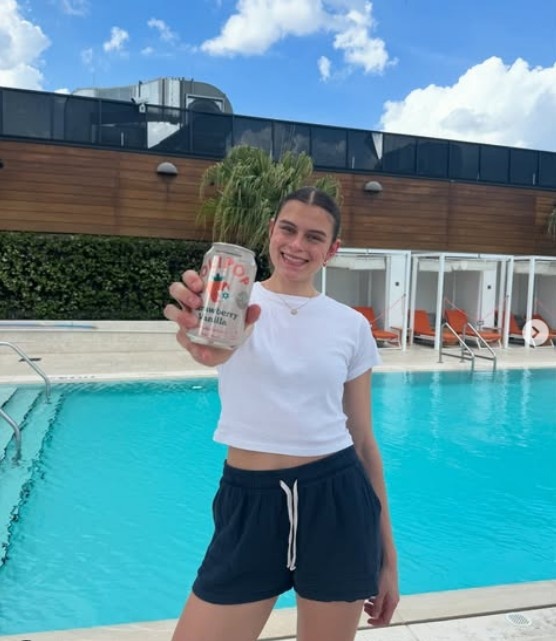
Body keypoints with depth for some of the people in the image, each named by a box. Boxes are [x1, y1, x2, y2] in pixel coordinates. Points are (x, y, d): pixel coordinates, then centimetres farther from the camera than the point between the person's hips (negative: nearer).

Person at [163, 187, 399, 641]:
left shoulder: (352, 326, 2)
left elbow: (364, 441, 6)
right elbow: (214, 350, -29)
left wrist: (387, 555, 9)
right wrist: (205, 347, -55)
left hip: (336, 503, 2)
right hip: (249, 503, -1)